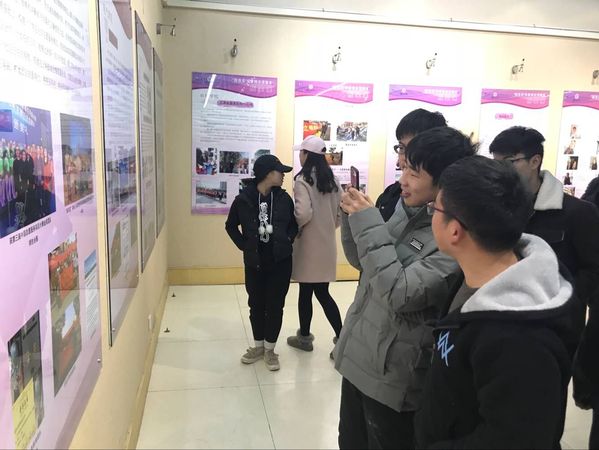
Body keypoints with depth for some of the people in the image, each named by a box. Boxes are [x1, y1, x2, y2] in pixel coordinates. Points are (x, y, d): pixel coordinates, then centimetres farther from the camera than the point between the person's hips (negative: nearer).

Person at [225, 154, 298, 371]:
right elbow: (231, 226, 6)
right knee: (256, 304, 13)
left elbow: (294, 224, 11)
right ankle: (258, 345, 33)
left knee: (275, 305, 7)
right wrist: (244, 246, -3)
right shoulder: (244, 199, -9)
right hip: (254, 263, 0)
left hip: (280, 262, 0)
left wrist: (287, 241, -3)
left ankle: (270, 349, 24)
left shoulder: (284, 198, -4)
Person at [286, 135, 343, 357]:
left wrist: (293, 228, -5)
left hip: (309, 243, -6)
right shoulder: (332, 179, 7)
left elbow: (304, 213, -24)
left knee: (306, 292, 8)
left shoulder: (303, 179, -14)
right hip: (327, 242, 6)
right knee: (322, 293, 12)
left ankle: (304, 337, 24)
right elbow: (341, 212, 8)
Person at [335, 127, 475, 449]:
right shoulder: (406, 210, 2)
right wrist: (353, 219, -6)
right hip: (358, 356, 7)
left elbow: (400, 295, -29)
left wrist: (369, 225, -25)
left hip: (392, 376, -7)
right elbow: (363, 263, 11)